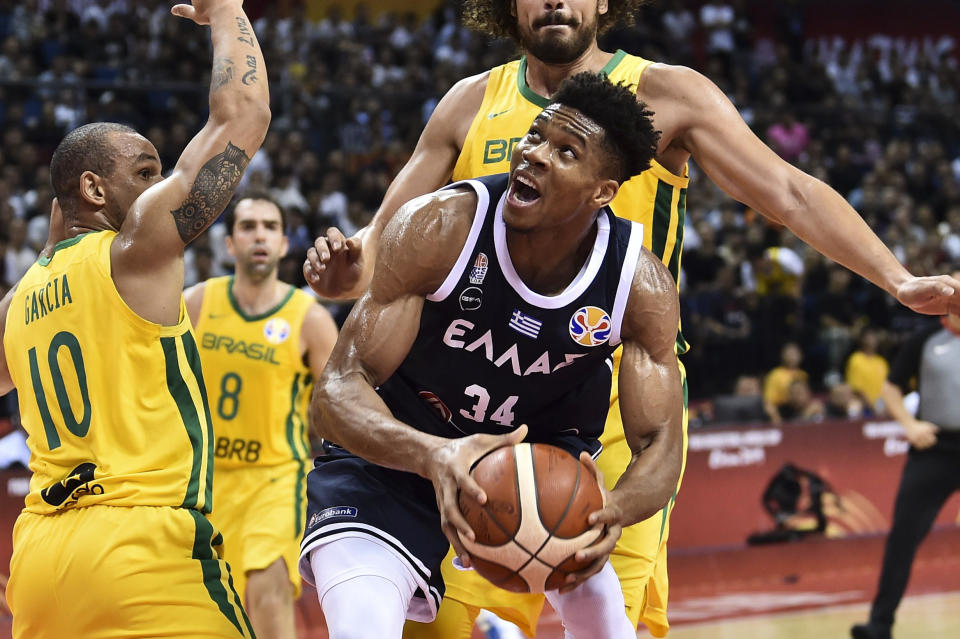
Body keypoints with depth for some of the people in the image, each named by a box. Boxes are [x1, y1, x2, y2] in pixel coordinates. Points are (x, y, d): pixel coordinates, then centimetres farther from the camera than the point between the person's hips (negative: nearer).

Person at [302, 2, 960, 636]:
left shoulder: (665, 95, 0)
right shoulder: (473, 105, 9)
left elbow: (791, 194, -5)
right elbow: (388, 236, 11)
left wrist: (899, 280, -18)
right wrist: (348, 268, -13)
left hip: (623, 407, -3)